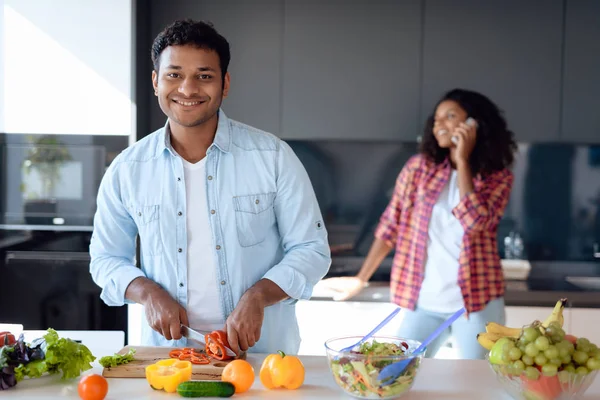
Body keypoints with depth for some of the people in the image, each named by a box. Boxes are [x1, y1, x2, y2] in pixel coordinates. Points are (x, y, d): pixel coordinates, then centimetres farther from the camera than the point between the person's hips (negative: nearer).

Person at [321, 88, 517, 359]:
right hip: (425, 302, 2)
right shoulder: (419, 167, 3)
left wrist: (463, 161, -14)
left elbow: (475, 221, -20)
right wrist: (361, 279, 6)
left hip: (477, 301, -1)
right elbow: (390, 225, 6)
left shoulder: (499, 177, -1)